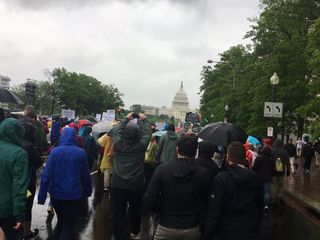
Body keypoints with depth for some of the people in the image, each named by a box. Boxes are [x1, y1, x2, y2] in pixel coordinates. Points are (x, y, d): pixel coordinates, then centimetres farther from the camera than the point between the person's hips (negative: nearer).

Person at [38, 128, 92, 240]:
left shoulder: (55, 151, -9)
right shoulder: (81, 153, -8)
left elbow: (46, 175, -12)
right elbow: (86, 175, -1)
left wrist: (42, 195, -8)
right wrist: (87, 191, 13)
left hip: (56, 193, 2)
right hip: (74, 194, -2)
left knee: (61, 220, 25)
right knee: (69, 223, 10)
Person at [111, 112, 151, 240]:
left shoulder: (118, 143, -7)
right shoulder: (141, 145, -11)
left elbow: (117, 131, 12)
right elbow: (147, 133, 6)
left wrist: (126, 119, 22)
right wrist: (143, 120, 20)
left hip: (118, 185, 0)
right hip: (136, 185, 1)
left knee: (118, 213, 3)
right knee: (135, 210, 22)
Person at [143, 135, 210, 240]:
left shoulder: (162, 169, -14)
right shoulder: (204, 174, -12)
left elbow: (148, 200, -15)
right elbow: (206, 204, -8)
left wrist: (164, 212, 2)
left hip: (166, 228, -1)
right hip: (192, 229, 1)